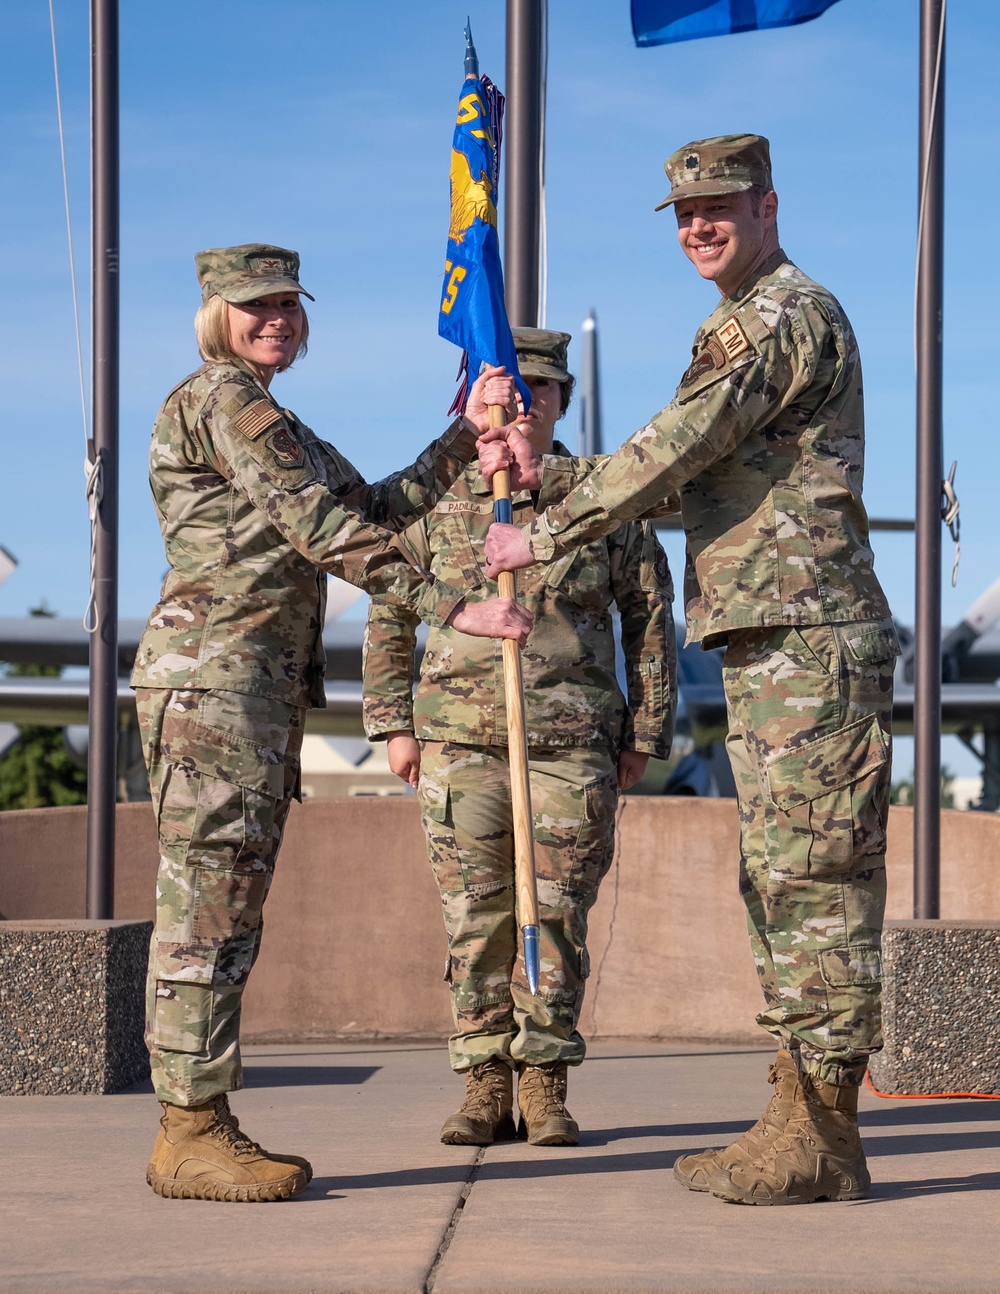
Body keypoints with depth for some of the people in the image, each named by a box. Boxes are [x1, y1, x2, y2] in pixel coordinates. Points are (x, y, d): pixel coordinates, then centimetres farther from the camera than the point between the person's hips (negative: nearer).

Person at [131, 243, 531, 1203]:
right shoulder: (221, 397, -7)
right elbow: (327, 530, -14)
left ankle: (201, 1125, 9)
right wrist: (454, 609, -17)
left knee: (226, 904, 7)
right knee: (209, 898, -11)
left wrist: (468, 433, 14)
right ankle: (189, 1135, -10)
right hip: (212, 668, -10)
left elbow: (378, 506, 20)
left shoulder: (266, 416, 25)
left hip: (264, 682, 10)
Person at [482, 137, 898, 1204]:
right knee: (778, 879, 10)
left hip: (809, 636, -11)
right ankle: (797, 1116, 14)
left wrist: (545, 535, -6)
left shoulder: (793, 316, -9)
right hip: (765, 640, 11)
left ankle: (823, 1139, -8)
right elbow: (696, 472, 27)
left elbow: (678, 445, -14)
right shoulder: (744, 326, 23)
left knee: (815, 877, -10)